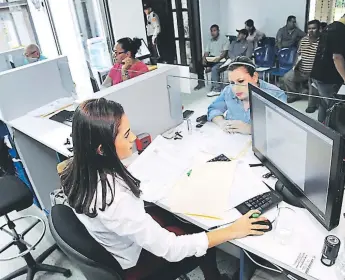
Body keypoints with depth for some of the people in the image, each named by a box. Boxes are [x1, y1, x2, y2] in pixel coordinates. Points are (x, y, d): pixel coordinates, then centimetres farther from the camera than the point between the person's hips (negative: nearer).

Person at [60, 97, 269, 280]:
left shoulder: (81, 167, -19)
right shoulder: (114, 200, -44)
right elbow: (170, 249, -35)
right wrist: (232, 231, -28)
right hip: (130, 263, -6)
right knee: (200, 228, 9)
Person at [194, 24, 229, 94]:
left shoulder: (224, 39, 0)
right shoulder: (210, 41, 20)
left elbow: (225, 52, -11)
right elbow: (206, 52, 14)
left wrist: (219, 58, -28)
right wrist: (204, 58, -8)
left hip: (220, 59, -7)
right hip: (211, 58, 7)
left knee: (214, 68, -37)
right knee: (199, 64, -13)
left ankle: (216, 87, -38)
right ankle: (201, 82, -1)